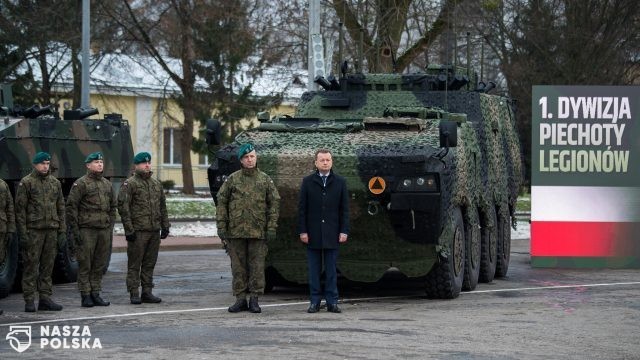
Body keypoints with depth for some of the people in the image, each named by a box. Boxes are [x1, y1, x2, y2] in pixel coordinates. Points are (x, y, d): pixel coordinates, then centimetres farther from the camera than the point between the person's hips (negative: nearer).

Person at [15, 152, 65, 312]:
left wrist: (62, 231, 8)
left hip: (51, 231, 5)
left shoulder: (55, 183, 12)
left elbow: (61, 208, 15)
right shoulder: (26, 183, -3)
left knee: (48, 266, 7)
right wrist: (23, 233, -11)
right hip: (33, 231, -5)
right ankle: (29, 300, 0)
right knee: (31, 266, -3)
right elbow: (20, 209, -6)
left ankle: (45, 298, 13)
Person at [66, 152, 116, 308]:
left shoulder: (107, 184, 15)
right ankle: (85, 296, 2)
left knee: (100, 265, 8)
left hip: (104, 230, 6)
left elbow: (112, 207, 21)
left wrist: (110, 228, 13)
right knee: (85, 264, -2)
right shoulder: (80, 184, -5)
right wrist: (75, 229, -12)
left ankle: (95, 294, 14)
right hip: (86, 230, -6)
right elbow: (71, 207, -7)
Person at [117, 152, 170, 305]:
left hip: (154, 231, 6)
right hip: (138, 231, -6)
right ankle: (134, 293, 1)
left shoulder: (156, 184, 16)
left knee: (150, 263, 9)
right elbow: (123, 207, -10)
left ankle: (147, 292, 15)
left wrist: (165, 226, 14)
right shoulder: (129, 184, -4)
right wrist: (129, 229, -15)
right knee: (134, 264, -2)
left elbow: (162, 206, 21)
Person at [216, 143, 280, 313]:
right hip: (236, 231, 0)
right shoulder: (232, 179, 5)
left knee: (257, 266, 0)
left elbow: (274, 203, 5)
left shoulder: (265, 180, 6)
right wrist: (221, 226, -1)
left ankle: (254, 300, 6)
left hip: (258, 231, 0)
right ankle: (240, 299, 10)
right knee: (238, 266, 4)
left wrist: (271, 228, -2)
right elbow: (221, 202, 6)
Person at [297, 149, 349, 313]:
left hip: (332, 234, 0)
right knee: (314, 270, 3)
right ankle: (315, 302, 7)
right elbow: (302, 208, 3)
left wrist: (344, 231, -2)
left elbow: (344, 209, 6)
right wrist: (302, 231, -4)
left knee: (331, 270, 2)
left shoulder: (340, 182, 7)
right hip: (313, 232, 0)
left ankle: (332, 302, 6)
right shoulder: (308, 182, 5)